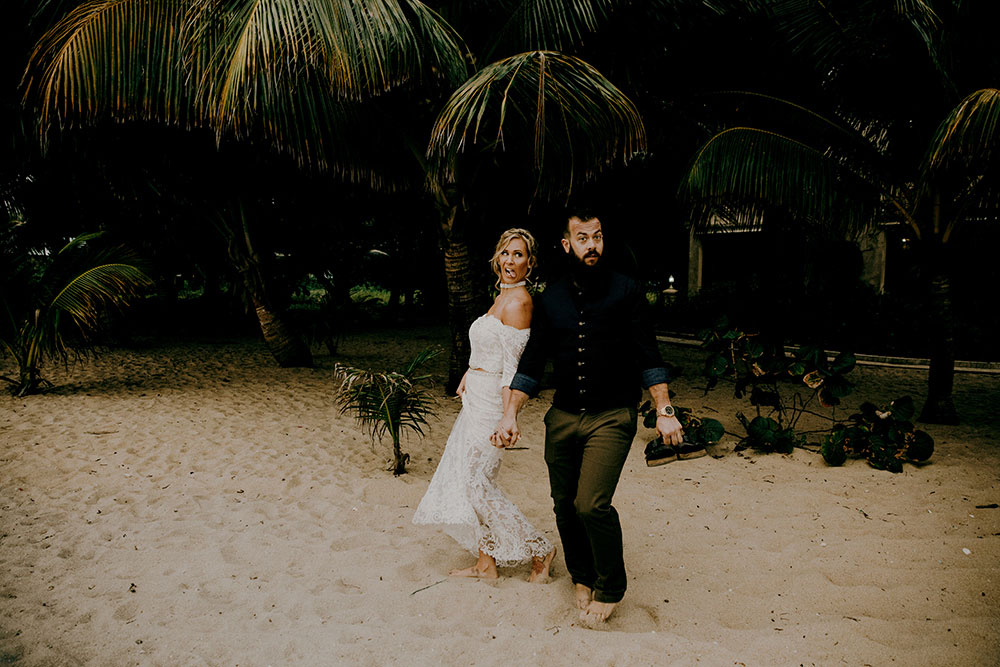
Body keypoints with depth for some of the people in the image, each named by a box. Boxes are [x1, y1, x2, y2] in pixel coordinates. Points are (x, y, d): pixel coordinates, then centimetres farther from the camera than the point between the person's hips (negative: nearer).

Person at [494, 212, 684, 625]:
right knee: (565, 504, 10)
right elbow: (533, 362, 9)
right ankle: (582, 577, 34)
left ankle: (610, 588, 9)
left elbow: (648, 357, -2)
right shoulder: (551, 299, 6)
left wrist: (664, 411, -8)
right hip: (563, 417, 4)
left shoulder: (625, 292, -3)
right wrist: (510, 414, 3)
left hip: (611, 417, -4)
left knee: (592, 504, -15)